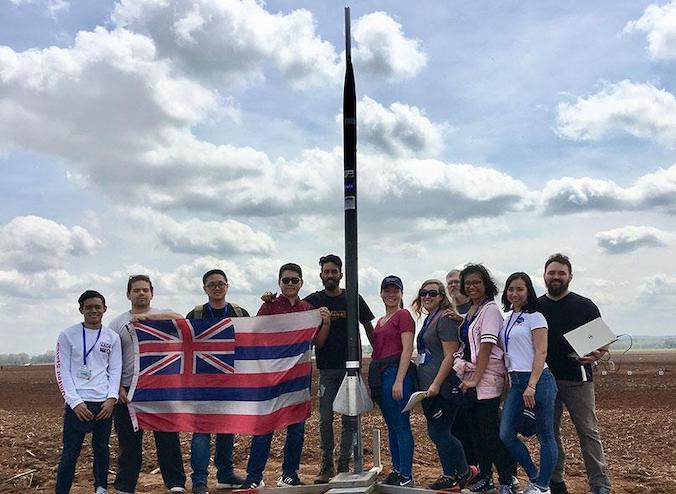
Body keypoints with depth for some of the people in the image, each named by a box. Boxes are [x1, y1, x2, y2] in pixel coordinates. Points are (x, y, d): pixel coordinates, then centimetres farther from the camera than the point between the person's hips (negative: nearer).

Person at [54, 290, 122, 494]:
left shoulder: (112, 337, 8)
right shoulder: (68, 335, 1)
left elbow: (115, 370, 8)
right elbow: (62, 371, -2)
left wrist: (111, 399, -5)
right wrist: (75, 402, -11)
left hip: (104, 403, 2)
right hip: (77, 404, -2)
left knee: (101, 448, 11)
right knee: (70, 452, -2)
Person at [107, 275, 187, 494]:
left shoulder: (163, 315, 7)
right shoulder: (118, 323, 8)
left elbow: (179, 319, -17)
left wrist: (147, 316, -24)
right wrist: (118, 388, -5)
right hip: (129, 391, 1)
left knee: (168, 439, 4)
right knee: (128, 443, 9)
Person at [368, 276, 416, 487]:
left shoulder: (403, 315, -6)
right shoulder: (380, 321, 18)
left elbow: (407, 349, -13)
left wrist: (399, 381, -19)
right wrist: (372, 379, 15)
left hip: (396, 371, -9)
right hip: (379, 374, 9)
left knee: (401, 426, -4)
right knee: (391, 426, 14)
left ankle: (406, 476, 3)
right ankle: (396, 471, 22)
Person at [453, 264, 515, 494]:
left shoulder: (490, 309, -9)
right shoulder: (470, 311, 15)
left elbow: (486, 346, -16)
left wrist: (475, 379, -18)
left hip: (487, 374, -8)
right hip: (470, 375, 8)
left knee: (489, 428, -7)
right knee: (476, 428, 11)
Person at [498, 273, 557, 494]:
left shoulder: (535, 317, -5)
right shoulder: (508, 320, 16)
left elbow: (541, 353, -12)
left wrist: (531, 386, -18)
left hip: (537, 379, -7)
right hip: (516, 381, 7)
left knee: (545, 436, 2)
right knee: (506, 434, 1)